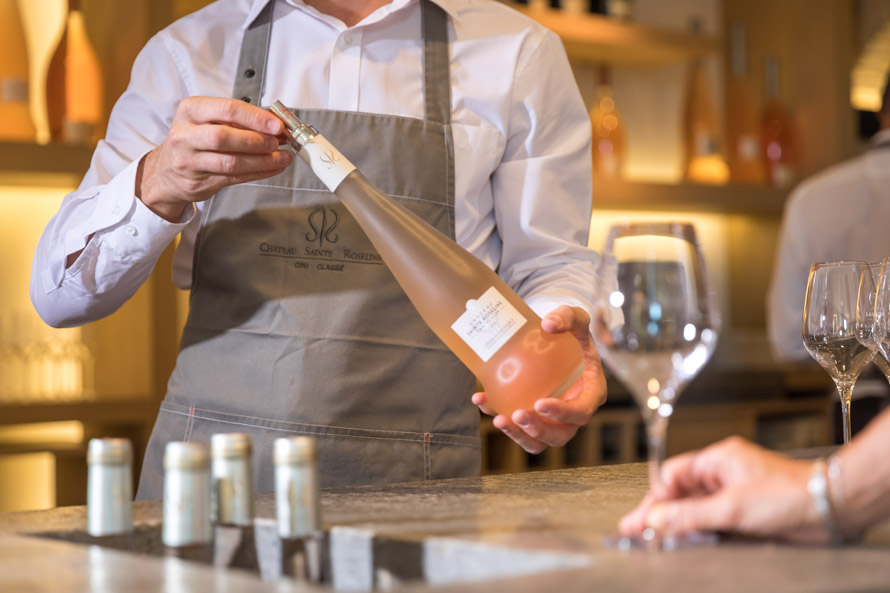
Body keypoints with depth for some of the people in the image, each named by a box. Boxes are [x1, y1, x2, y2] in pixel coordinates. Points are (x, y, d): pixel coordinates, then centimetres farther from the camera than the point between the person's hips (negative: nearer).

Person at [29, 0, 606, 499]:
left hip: (408, 490, 0)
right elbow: (59, 291, 6)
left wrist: (564, 328, -11)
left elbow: (548, 264, 13)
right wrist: (157, 186, -15)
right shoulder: (188, 51, 10)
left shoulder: (519, 54, 7)